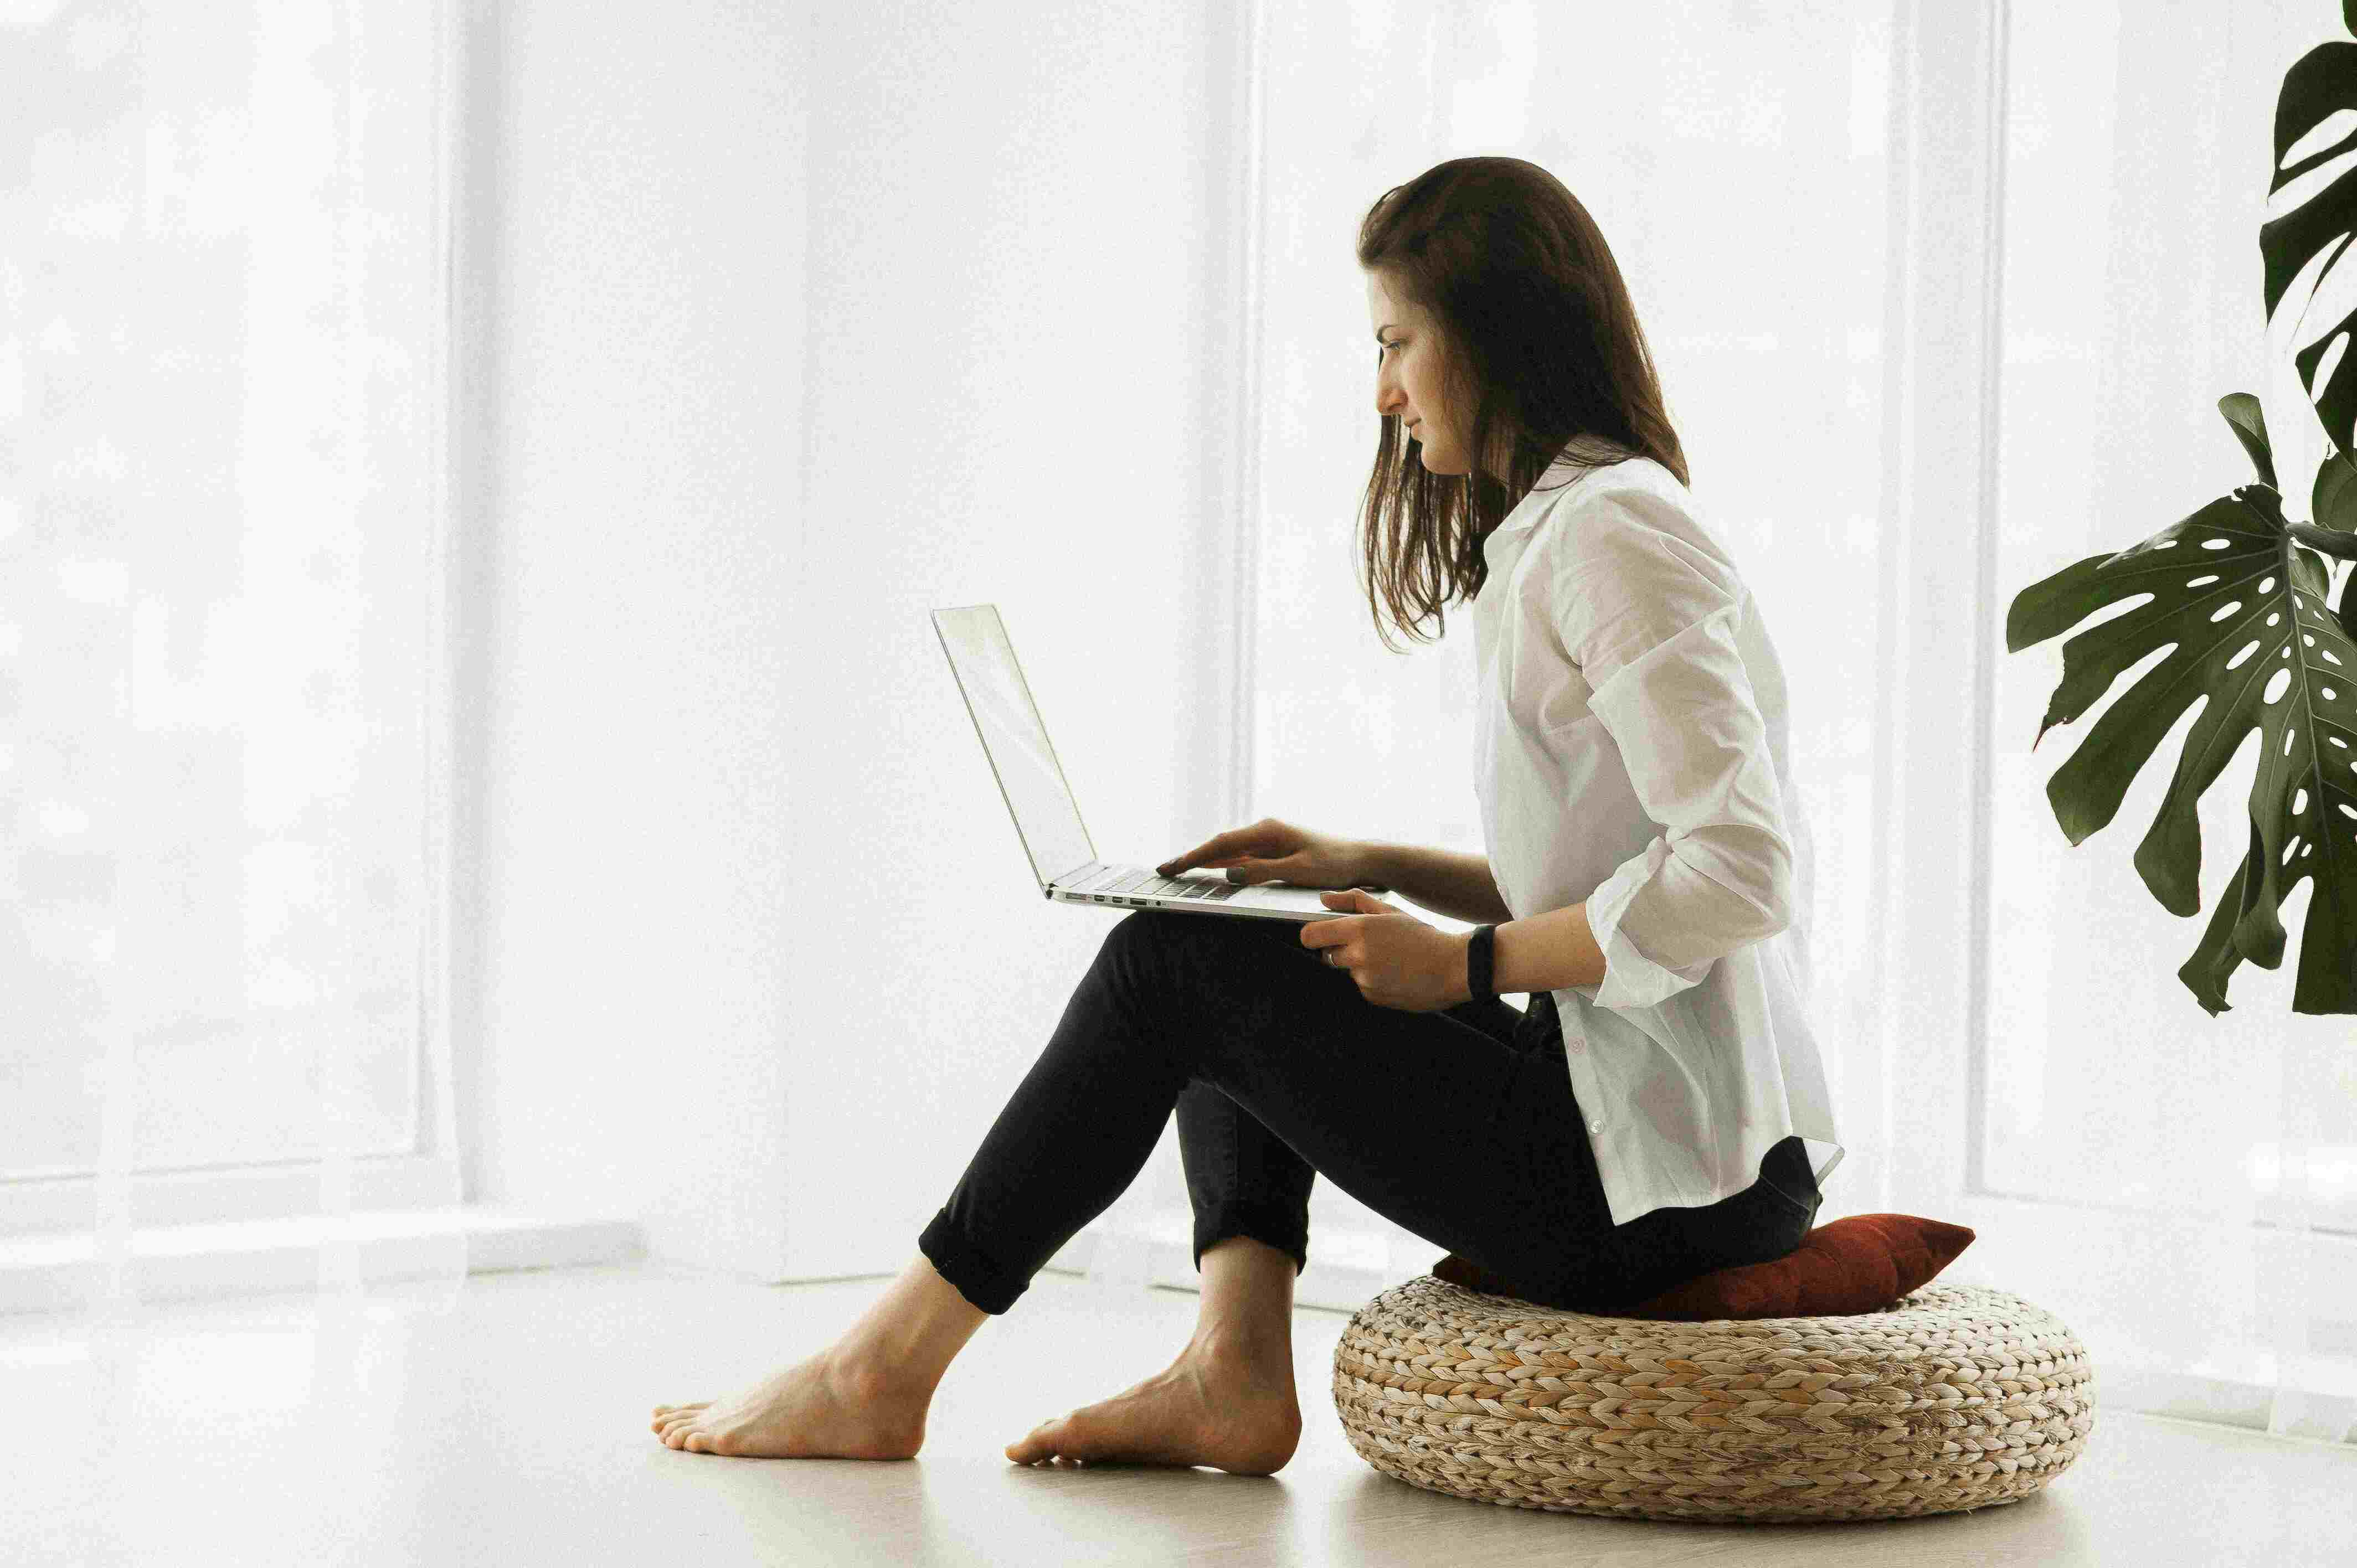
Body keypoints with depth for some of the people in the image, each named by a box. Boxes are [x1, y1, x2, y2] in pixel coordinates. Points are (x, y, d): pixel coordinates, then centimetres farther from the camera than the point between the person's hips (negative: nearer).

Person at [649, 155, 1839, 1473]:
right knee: (1232, 963, 16)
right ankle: (1233, 1369, 1)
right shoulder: (1560, 532, 19)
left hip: (1670, 1190, -10)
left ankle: (884, 1373, 1)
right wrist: (1371, 868, 11)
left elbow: (1739, 872, -24)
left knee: (1171, 964, -6)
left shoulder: (1613, 534, -14)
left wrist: (1466, 964, -15)